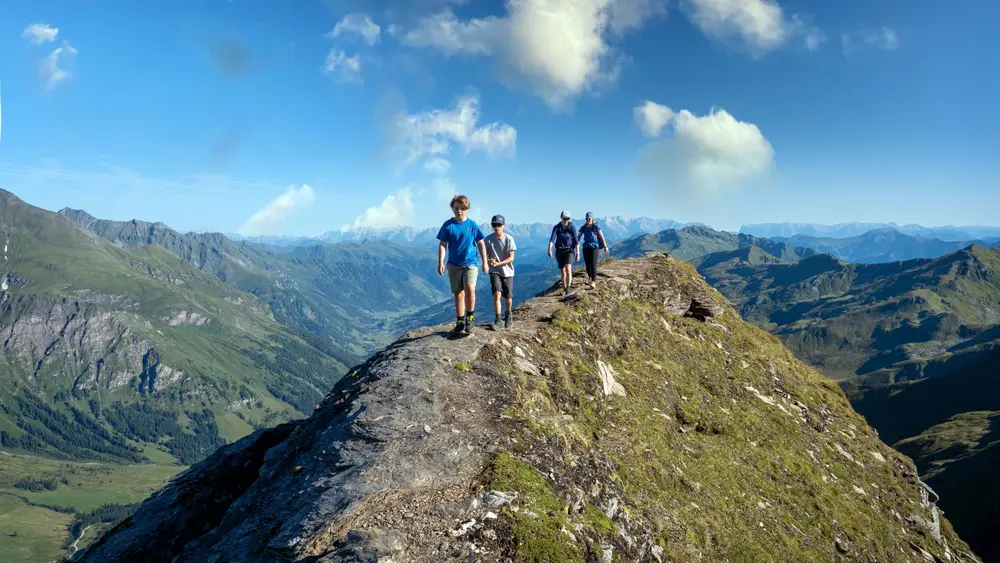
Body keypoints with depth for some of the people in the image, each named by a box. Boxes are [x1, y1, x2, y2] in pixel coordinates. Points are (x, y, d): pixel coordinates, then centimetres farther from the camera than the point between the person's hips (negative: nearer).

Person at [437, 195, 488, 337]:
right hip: (454, 265, 2)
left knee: (469, 289, -22)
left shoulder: (472, 225, -1)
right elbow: (442, 245, 3)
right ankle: (460, 323, 19)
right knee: (458, 294, 8)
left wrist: (484, 262, 4)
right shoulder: (448, 225, 1)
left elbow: (481, 244, 5)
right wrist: (440, 262, -6)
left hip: (471, 263, -2)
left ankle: (470, 317, -2)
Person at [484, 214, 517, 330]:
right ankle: (497, 320, -6)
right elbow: (485, 256, -1)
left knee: (508, 298, 8)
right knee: (497, 294, -18)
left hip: (507, 272, 0)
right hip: (494, 272, 0)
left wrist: (498, 263, -24)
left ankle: (508, 315, 36)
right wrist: (489, 261, -24)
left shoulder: (509, 239, -10)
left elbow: (511, 258, -10)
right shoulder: (488, 239, -6)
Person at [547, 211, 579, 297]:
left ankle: (568, 289, -19)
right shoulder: (556, 227, -3)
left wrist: (578, 253, -9)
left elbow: (576, 241, -5)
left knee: (568, 268, -22)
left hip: (569, 250, -2)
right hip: (559, 251, 2)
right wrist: (549, 250, -33)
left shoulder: (572, 227, -5)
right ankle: (564, 290, 19)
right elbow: (552, 239, -16)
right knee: (562, 271, 7)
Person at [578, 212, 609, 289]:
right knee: (587, 265, 6)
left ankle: (593, 282, -14)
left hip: (595, 247, -4)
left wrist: (605, 246, -1)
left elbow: (601, 236, -3)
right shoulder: (583, 227, 4)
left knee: (593, 265, -14)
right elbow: (578, 237, 4)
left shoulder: (596, 226, -6)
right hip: (586, 248, 4)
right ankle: (591, 280, 26)